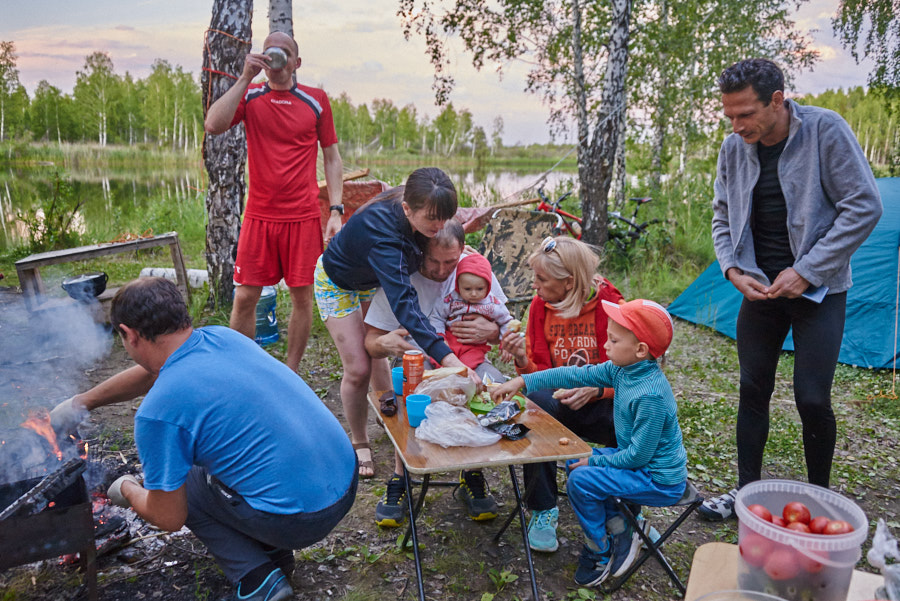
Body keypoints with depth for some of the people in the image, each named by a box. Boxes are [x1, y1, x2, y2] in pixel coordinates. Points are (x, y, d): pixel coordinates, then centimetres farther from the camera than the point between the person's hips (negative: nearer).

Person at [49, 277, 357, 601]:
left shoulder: (157, 412, -16)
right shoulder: (222, 336, 5)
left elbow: (169, 518, -4)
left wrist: (126, 491, 17)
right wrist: (81, 401, 37)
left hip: (300, 520, -7)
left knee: (176, 484, 16)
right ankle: (275, 552, 25)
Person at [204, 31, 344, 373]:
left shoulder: (316, 100, 6)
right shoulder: (249, 97, 6)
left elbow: (332, 157, 7)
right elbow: (213, 125, -13)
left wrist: (336, 210, -2)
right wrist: (246, 77, -12)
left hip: (303, 217, 0)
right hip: (259, 216, 0)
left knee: (302, 295, 4)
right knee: (245, 297, 2)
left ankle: (290, 372, 19)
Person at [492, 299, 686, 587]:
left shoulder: (652, 396, -31)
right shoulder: (622, 369, -5)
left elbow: (637, 455, -26)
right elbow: (577, 375, -2)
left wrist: (595, 461, -13)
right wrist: (523, 381, -6)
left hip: (660, 481, -10)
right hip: (638, 456, 10)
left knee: (581, 481, -18)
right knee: (574, 459, 12)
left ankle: (600, 552, 7)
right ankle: (620, 530, 13)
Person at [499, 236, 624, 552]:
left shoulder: (610, 304, -10)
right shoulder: (540, 307, 1)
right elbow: (542, 372, 3)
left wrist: (594, 389, -27)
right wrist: (523, 359, -19)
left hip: (601, 401, -2)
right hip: (558, 401, 2)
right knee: (536, 403, -32)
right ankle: (542, 512, -15)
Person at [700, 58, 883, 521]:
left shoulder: (825, 131, -14)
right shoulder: (734, 148, -1)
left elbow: (863, 206, -13)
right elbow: (723, 217, 10)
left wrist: (807, 272, -16)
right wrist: (734, 270, -7)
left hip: (818, 290, -4)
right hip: (760, 288, 4)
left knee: (812, 398, -5)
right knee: (753, 389, 8)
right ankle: (747, 491, 23)